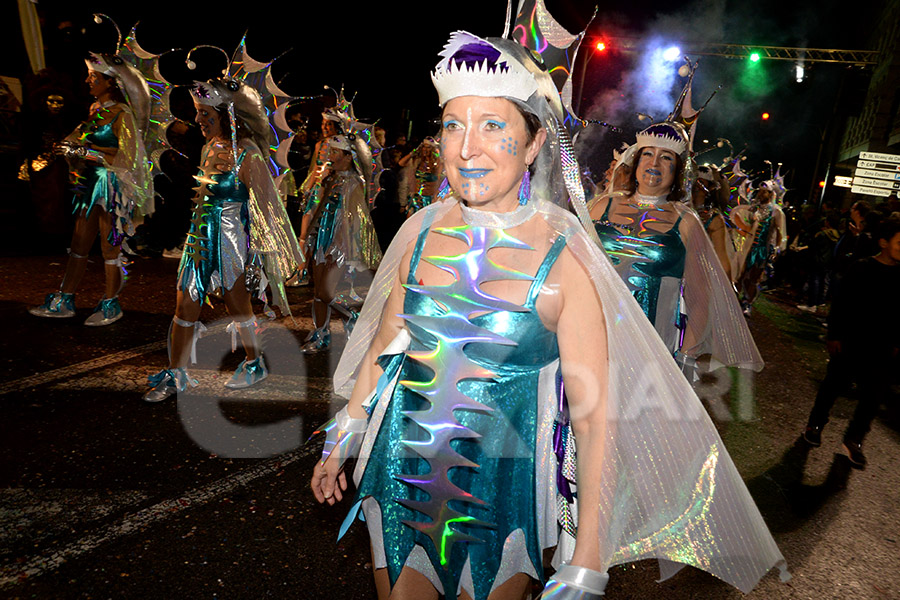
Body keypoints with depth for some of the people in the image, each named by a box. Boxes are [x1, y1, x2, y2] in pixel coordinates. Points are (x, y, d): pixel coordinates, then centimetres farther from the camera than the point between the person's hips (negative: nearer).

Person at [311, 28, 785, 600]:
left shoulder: (565, 258, -18)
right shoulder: (422, 231, -6)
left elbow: (596, 418, -14)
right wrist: (341, 440, 16)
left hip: (501, 499, -3)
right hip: (399, 483, 4)